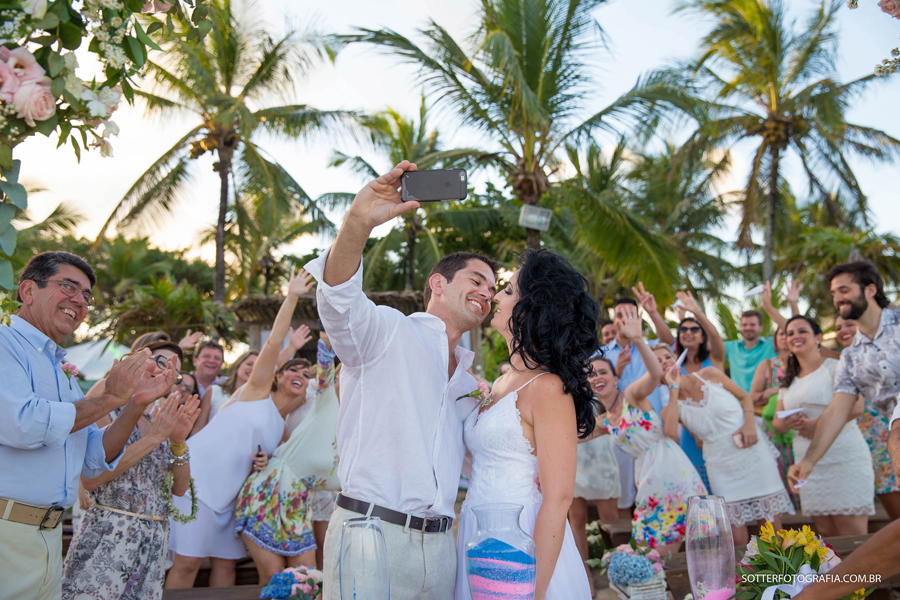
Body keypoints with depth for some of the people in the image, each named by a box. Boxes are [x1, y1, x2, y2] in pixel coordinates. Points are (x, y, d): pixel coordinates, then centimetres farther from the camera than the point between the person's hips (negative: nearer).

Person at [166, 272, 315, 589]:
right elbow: (273, 342, -11)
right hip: (197, 476, -7)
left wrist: (264, 462, -1)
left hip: (228, 492, 7)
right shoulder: (258, 390, -1)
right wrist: (292, 296, -11)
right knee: (187, 562, -10)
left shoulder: (284, 430, 16)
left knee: (226, 562, 6)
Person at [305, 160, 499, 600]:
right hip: (371, 533, -6)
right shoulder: (388, 330, 0)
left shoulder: (469, 381, 22)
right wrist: (357, 224, -40)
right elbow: (338, 301, -22)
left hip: (439, 544, 7)